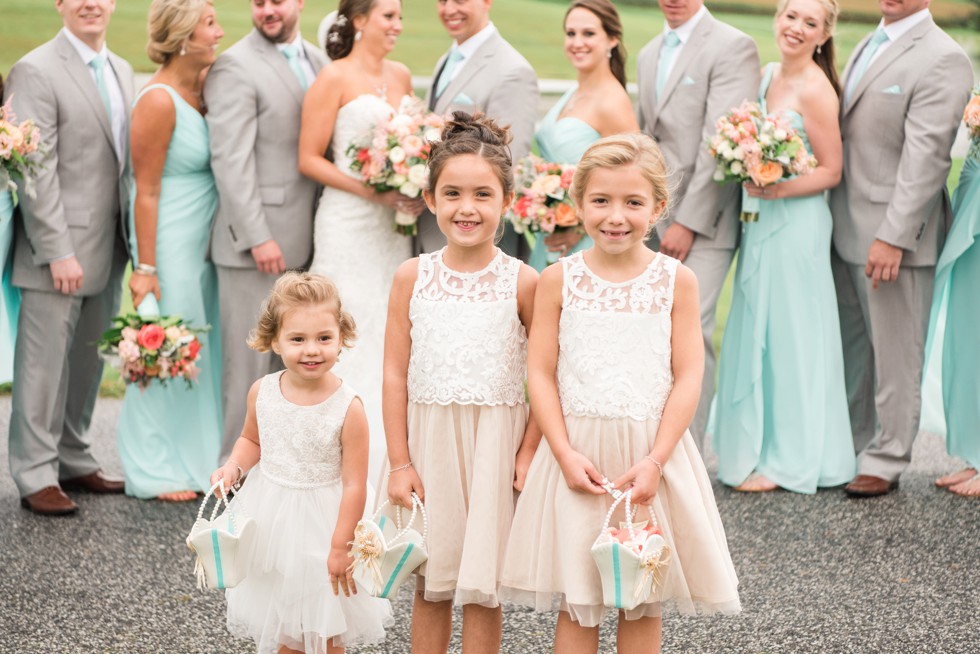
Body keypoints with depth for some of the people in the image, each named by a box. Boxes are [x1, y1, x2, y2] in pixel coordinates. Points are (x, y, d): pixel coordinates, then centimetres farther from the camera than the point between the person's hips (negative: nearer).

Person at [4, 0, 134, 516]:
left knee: (88, 363, 13)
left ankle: (74, 462, 24)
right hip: (58, 251, -7)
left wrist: (133, 240, 8)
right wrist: (58, 252, -19)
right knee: (44, 364, 0)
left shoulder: (122, 71, 14)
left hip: (108, 251, 7)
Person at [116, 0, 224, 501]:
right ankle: (154, 473, 15)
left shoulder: (206, 86, 5)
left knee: (200, 352, 14)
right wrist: (145, 269, -16)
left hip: (205, 244, 8)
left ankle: (195, 462, 25)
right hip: (169, 244, -8)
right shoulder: (158, 101, -17)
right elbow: (146, 190, -16)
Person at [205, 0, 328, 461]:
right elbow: (230, 159, -15)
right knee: (249, 362, -1)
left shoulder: (318, 62, 14)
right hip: (256, 243, -7)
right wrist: (258, 236, -19)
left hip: (303, 243, 7)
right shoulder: (235, 67, -8)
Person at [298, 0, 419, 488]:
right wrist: (371, 190, -16)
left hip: (394, 226, 6)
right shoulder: (334, 79, -6)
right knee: (351, 341, -6)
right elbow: (309, 159, -7)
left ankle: (384, 462, 13)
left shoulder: (401, 76, 13)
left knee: (390, 337, 6)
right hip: (348, 225, -6)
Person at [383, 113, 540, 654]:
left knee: (481, 587, 3)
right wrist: (399, 462, -2)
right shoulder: (412, 277, -1)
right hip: (428, 438, 2)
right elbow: (395, 373, 1)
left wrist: (529, 453, -7)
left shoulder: (523, 282, -5)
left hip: (494, 440, -2)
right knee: (429, 584, 11)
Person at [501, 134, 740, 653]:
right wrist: (565, 454, -11)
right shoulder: (559, 281, 0)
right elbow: (540, 374, -1)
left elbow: (687, 378, -3)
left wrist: (655, 461, -12)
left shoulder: (676, 281, -1)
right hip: (578, 450, 0)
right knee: (575, 602, 5)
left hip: (652, 452, 0)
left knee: (643, 600, 8)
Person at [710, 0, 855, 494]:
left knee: (788, 336, 1)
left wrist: (776, 189, -23)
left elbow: (831, 171, -13)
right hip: (760, 224, 8)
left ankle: (787, 461, 11)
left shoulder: (815, 90, -14)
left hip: (795, 225, -8)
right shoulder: (768, 75, 9)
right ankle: (758, 445, 25)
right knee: (755, 335, 13)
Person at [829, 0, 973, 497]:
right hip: (846, 229, 8)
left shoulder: (942, 60, -12)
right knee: (850, 349, 13)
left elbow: (926, 156, -18)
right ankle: (849, 449, 23)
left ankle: (885, 462, 11)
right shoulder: (868, 46, 16)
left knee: (894, 356, 2)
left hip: (893, 235, -8)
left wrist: (893, 236, -22)